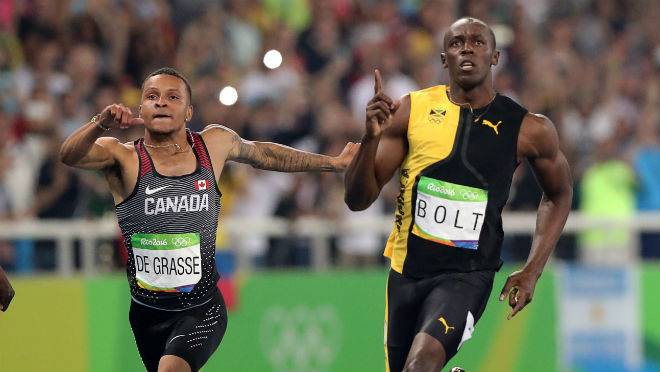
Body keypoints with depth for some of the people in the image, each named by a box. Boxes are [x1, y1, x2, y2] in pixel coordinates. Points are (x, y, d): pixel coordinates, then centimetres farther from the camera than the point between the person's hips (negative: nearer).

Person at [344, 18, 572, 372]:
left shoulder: (528, 129, -5)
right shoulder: (412, 111, -4)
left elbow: (559, 193, 14)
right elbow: (358, 200, -4)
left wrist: (532, 271, 5)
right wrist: (371, 138, -22)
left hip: (467, 275, -3)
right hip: (406, 271, 3)